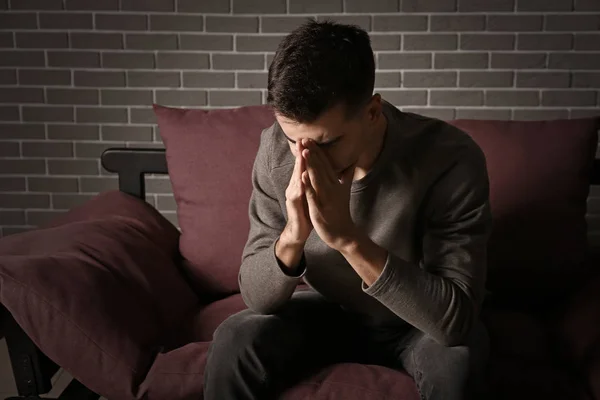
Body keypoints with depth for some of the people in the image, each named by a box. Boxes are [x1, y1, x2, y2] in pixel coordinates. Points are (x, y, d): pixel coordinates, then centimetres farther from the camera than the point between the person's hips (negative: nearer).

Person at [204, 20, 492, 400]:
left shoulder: (451, 159, -29)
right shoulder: (276, 151, -20)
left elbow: (456, 319, -33)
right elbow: (257, 297, -16)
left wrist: (348, 238, -42)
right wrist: (292, 237, -38)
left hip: (417, 323, 0)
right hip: (325, 311, 1)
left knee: (458, 356, -32)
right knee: (235, 341, -25)